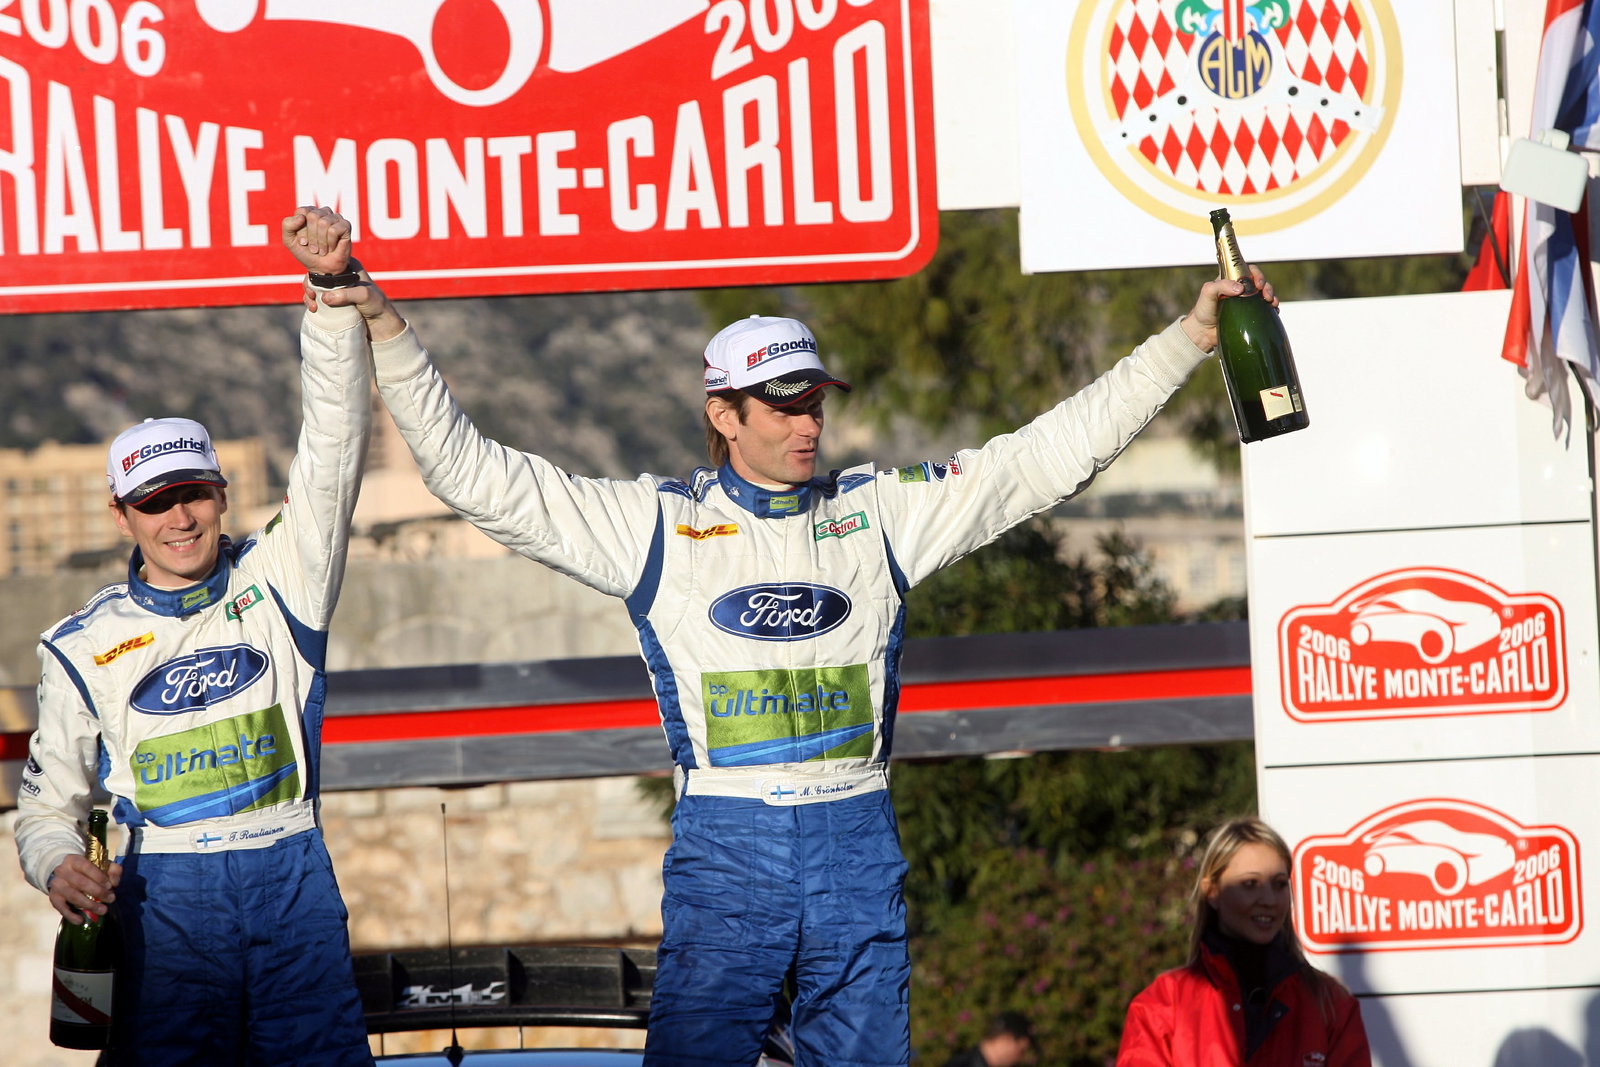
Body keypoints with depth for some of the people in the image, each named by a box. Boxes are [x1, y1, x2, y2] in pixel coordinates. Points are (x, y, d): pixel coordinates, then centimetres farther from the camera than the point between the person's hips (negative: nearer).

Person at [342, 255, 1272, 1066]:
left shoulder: (880, 511, 11)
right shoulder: (659, 524, 5)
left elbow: (1052, 455, 13)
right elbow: (472, 473, 3)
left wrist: (1187, 341, 9)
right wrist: (384, 335, -5)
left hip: (857, 848, 2)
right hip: (725, 847, -2)